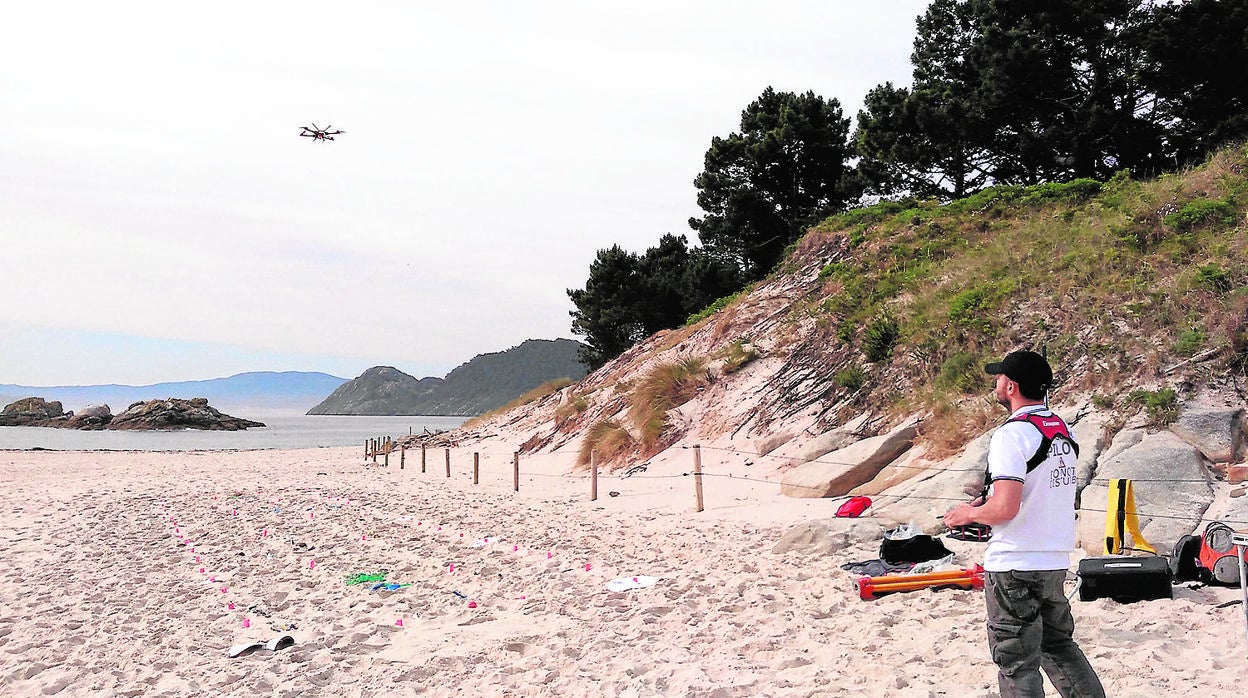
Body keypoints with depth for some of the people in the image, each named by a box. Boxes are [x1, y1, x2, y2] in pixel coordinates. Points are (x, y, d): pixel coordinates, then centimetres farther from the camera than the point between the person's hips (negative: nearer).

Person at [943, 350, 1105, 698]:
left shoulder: (1012, 434, -18)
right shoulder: (1064, 431, 9)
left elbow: (1005, 508, -25)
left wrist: (969, 513, -6)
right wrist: (988, 503, 18)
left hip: (1014, 566, -8)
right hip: (1057, 562, 8)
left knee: (1017, 663, 1)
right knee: (1058, 645, 23)